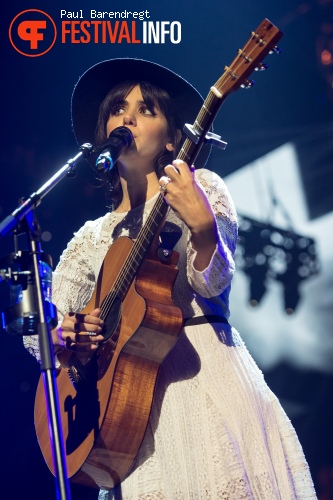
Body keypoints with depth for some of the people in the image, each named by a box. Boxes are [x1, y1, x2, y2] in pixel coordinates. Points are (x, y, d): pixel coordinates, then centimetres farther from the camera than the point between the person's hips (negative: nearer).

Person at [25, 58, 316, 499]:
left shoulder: (201, 187, 7)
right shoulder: (92, 238, 18)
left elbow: (213, 283, -8)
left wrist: (202, 227, -27)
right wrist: (65, 334, -7)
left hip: (204, 371, -3)